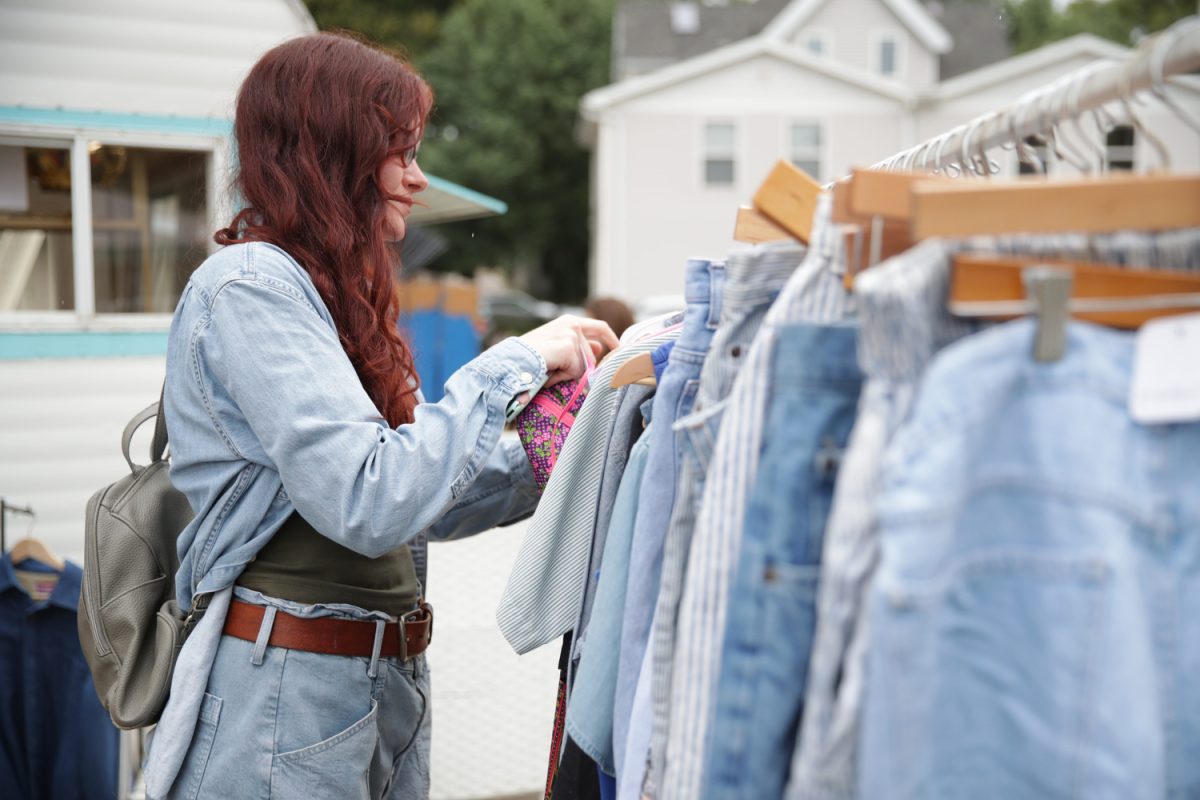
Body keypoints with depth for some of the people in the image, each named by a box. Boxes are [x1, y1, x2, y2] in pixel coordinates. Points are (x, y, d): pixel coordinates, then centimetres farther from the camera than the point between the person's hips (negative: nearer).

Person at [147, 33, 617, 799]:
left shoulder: (331, 296, 14)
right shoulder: (250, 287, -15)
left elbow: (425, 503, 15)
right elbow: (371, 504, -25)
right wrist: (513, 365, -17)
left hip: (383, 680, 9)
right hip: (289, 700, -9)